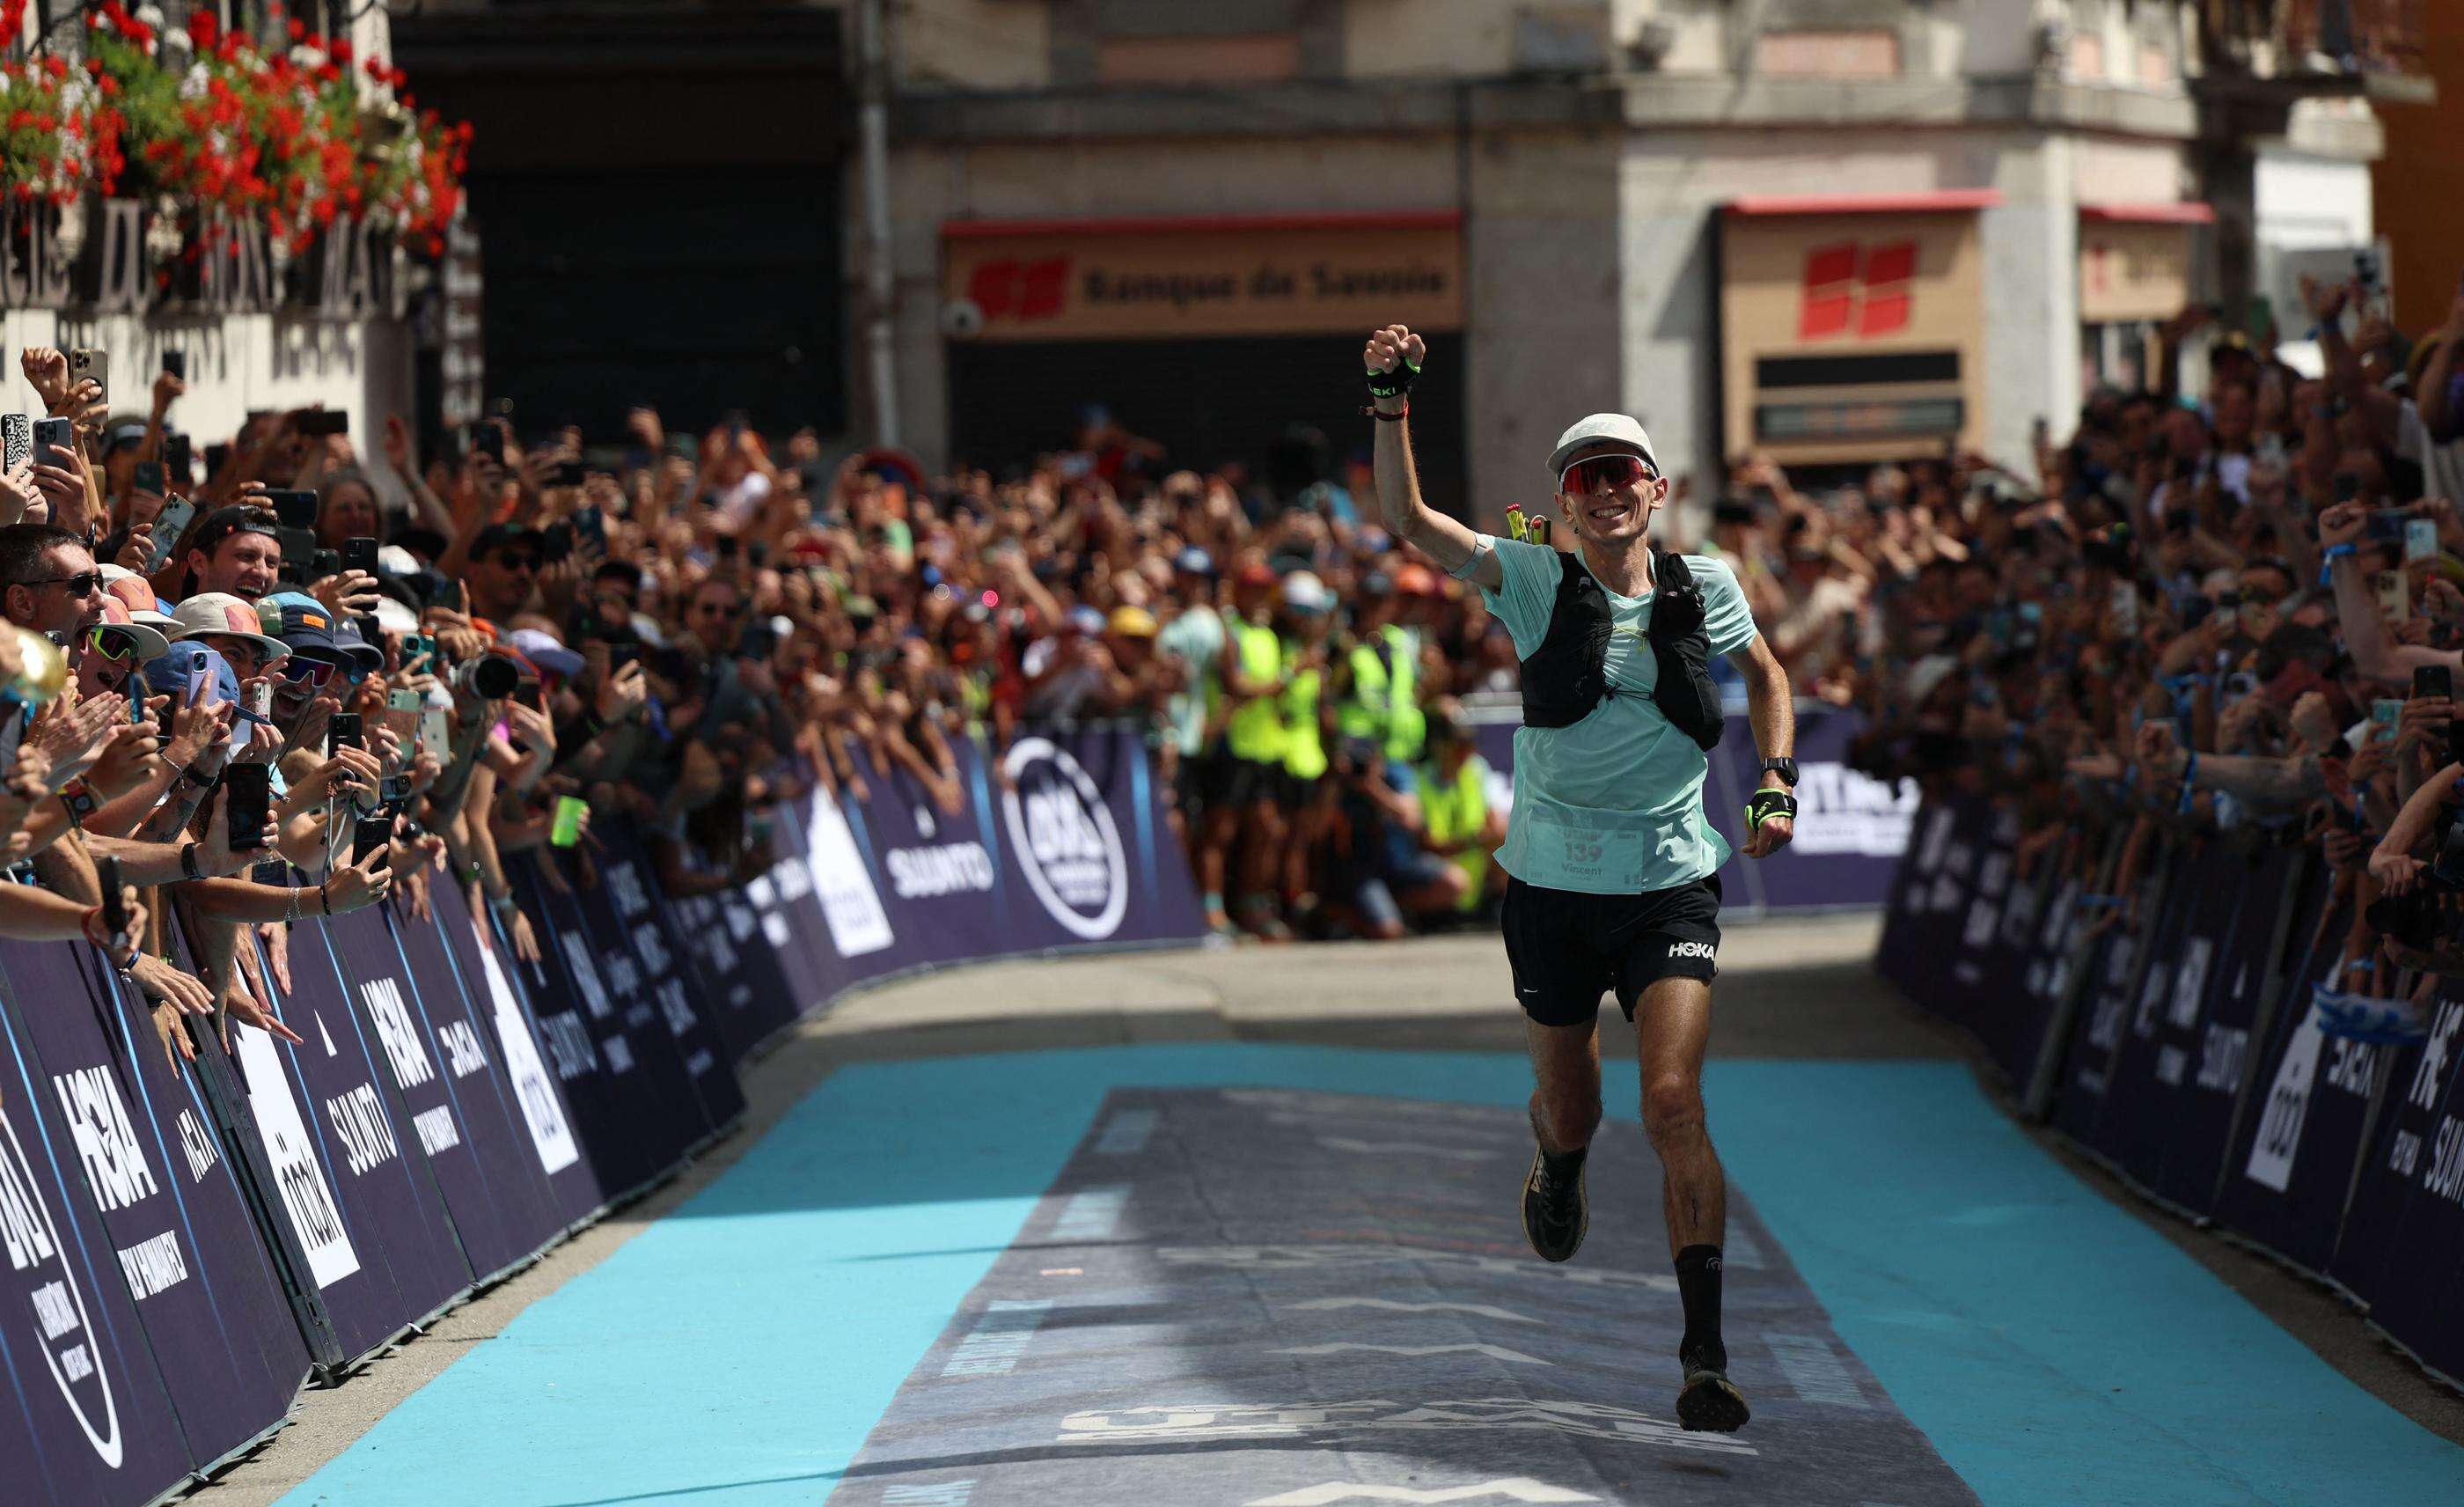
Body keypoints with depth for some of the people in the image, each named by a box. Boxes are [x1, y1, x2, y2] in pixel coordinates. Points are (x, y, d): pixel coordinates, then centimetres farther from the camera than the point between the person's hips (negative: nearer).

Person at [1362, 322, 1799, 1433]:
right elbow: (1405, 520, -13)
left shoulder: (1702, 588, 0)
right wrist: (1390, 400, -24)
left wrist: (1776, 782, 5)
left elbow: (1765, 675, 19)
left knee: (1673, 1103, -17)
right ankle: (1557, 1179, 57)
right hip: (1552, 884, 1)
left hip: (1670, 884, -1)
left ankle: (1704, 1356, -16)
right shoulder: (1534, 582, -4)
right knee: (1567, 1102, 17)